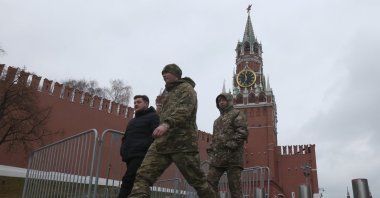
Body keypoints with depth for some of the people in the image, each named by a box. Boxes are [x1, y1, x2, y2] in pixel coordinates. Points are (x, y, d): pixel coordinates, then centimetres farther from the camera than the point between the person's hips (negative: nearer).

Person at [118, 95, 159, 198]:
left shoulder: (153, 116, 3)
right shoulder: (133, 120, 29)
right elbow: (126, 137, 31)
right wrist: (123, 150, 12)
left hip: (141, 156, -8)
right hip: (130, 156, 8)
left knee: (128, 182, -19)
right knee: (135, 184, 8)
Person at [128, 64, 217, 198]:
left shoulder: (186, 88, 3)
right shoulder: (168, 92, 30)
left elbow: (184, 109, -16)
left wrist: (167, 124, -32)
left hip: (182, 141, -7)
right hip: (161, 142, 7)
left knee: (197, 180, -1)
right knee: (143, 176, -9)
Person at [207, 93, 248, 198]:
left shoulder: (237, 114, 6)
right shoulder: (217, 120, 28)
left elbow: (243, 132, -8)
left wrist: (231, 144, -19)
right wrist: (210, 151, 15)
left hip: (232, 155, -7)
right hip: (218, 157, 7)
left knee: (234, 185, -7)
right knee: (210, 182, -3)